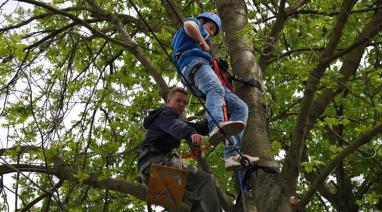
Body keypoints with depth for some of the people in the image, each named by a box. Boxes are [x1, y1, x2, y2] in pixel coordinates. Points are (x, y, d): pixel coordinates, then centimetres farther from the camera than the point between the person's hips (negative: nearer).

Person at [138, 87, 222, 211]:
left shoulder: (173, 119, 34)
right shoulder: (165, 113, 4)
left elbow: (199, 128, 21)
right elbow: (176, 126, -22)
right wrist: (192, 134, -43)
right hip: (156, 161, -10)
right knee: (205, 180, -20)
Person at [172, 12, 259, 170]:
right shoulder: (195, 23, 24)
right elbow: (189, 25, -4)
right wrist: (203, 43, 7)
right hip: (194, 62, -8)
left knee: (240, 107, -5)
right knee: (216, 89, -40)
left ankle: (231, 155, -27)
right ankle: (217, 127, -72)